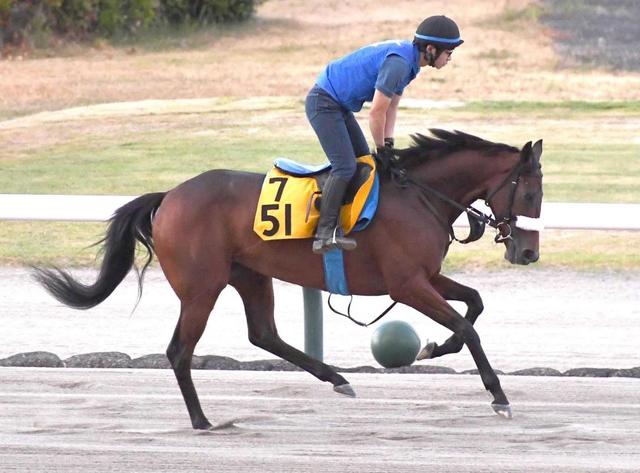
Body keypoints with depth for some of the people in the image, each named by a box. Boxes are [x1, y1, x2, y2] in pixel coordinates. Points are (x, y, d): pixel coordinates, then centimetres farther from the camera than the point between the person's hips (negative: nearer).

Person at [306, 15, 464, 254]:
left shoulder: (408, 60, 6)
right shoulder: (398, 63, -26)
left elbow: (391, 107, 12)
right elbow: (377, 113, -22)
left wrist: (388, 144, 3)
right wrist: (382, 149, -8)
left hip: (340, 106, 11)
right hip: (323, 103, -11)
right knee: (345, 166, -18)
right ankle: (325, 234, -20)